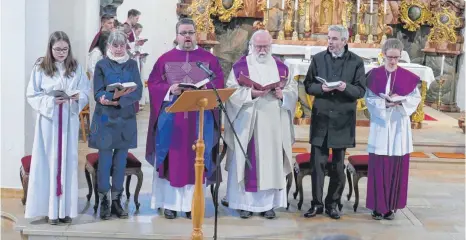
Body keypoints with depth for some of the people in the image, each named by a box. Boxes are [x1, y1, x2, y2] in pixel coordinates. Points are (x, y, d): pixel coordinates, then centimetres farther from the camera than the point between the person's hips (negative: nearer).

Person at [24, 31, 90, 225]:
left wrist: (77, 96, -16)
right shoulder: (40, 68, -3)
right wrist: (51, 101, -17)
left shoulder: (77, 68, 4)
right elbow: (32, 95, -3)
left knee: (68, 162, 4)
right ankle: (51, 209, 5)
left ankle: (65, 209, 12)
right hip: (48, 121, -2)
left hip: (70, 121, 2)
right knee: (49, 162, -1)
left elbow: (85, 92, 6)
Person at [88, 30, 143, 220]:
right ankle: (104, 201, 10)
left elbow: (138, 92, -2)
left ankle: (117, 201, 16)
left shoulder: (132, 65, 8)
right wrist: (114, 95, -24)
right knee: (105, 160, -1)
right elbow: (98, 94, -5)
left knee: (120, 161, 6)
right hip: (105, 119, -2)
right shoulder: (101, 65, 1)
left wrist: (117, 100, -18)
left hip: (126, 119, 2)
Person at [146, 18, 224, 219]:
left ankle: (192, 203, 11)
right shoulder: (165, 59, 7)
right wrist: (170, 89, -15)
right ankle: (170, 203, 10)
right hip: (171, 117, 0)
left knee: (195, 160, 3)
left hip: (200, 118, 0)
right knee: (171, 160, 1)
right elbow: (153, 84, 3)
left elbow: (218, 84, 1)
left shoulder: (209, 59, 7)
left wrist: (202, 90, -17)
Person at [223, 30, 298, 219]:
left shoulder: (281, 67, 11)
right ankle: (245, 203, 8)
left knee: (271, 161, 4)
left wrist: (282, 94, -13)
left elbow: (293, 89, 8)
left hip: (273, 124, 3)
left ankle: (268, 203, 11)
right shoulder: (240, 66, 2)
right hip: (247, 124, -2)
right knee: (246, 161, 0)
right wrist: (250, 93, -20)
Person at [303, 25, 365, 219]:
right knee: (317, 163, 1)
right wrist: (321, 88, -15)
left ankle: (333, 204, 18)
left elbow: (361, 91, -1)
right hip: (321, 118, 1)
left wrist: (346, 88, -20)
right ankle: (317, 203, 11)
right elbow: (308, 86, 6)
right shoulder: (318, 58, 5)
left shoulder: (356, 62, 1)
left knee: (338, 165, 7)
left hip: (342, 120, -1)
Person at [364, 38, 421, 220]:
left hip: (399, 126, 1)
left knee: (397, 167, 4)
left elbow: (416, 99, 4)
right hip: (380, 125, -1)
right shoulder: (374, 75, 0)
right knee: (378, 167, -2)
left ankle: (391, 206, 14)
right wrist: (384, 103, -19)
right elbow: (369, 99, -2)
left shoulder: (408, 77, 2)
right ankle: (378, 206, 7)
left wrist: (401, 101, -15)